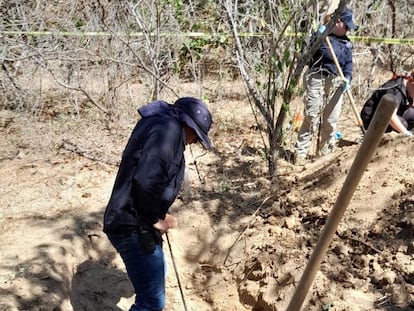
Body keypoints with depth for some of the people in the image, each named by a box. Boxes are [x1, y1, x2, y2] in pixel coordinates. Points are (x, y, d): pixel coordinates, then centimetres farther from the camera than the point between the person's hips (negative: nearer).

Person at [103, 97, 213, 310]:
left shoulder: (158, 125, 16)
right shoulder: (168, 128, -17)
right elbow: (146, 181, -30)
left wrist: (158, 215, 10)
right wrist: (154, 218, -14)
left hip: (133, 222, 11)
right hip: (133, 227, -11)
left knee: (157, 275, 30)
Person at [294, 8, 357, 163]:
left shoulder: (346, 42, 12)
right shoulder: (320, 36, -5)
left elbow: (348, 62, 9)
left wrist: (347, 78, -9)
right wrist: (318, 37, -28)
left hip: (336, 83, 6)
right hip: (317, 80, -6)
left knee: (331, 120, 9)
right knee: (311, 118, -9)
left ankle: (325, 152, 21)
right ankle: (300, 153, -2)